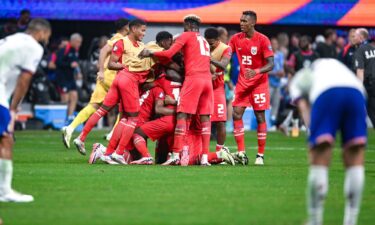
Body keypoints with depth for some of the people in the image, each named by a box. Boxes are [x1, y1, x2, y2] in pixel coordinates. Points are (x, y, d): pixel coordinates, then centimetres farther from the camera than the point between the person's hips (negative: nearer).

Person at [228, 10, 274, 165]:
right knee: (236, 114, -5)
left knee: (260, 117, -2)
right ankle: (241, 153, -2)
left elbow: (271, 64, -16)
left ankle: (260, 155, 4)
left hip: (259, 82, -5)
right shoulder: (236, 38, 2)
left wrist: (257, 71, -33)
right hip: (242, 82, 5)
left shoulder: (262, 40, -12)